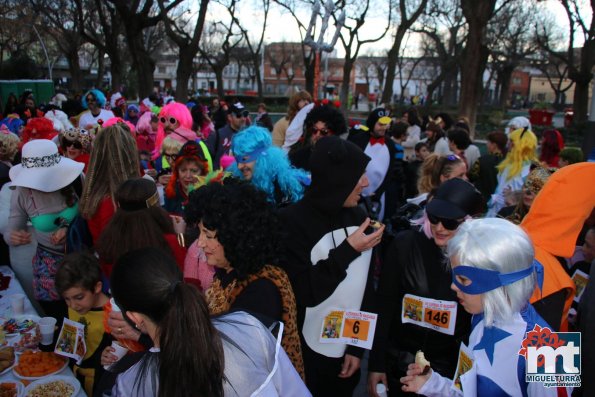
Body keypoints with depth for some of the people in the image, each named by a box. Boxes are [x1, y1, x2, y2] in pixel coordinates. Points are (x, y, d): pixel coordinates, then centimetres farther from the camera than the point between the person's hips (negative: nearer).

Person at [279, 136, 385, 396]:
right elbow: (303, 293, -21)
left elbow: (366, 289, 2)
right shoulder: (293, 221, -17)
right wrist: (348, 251, -21)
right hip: (306, 356, -4)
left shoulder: (359, 218, -2)